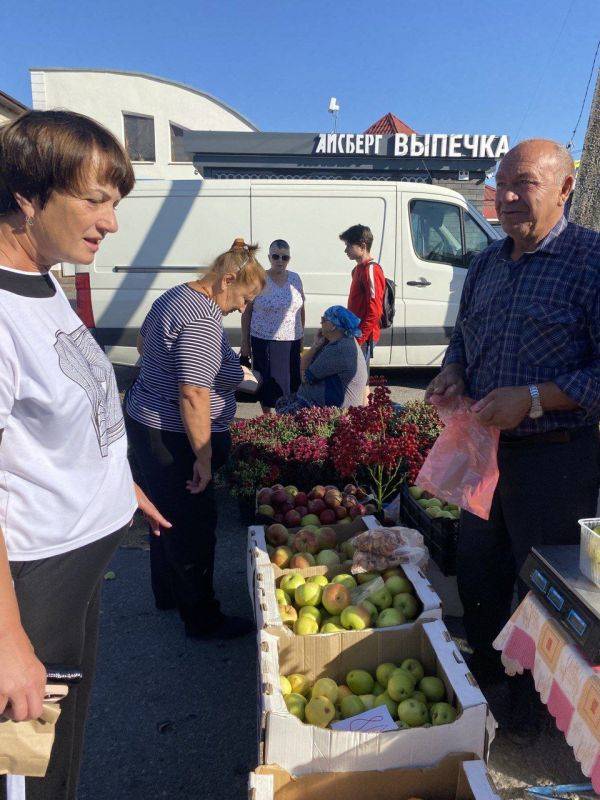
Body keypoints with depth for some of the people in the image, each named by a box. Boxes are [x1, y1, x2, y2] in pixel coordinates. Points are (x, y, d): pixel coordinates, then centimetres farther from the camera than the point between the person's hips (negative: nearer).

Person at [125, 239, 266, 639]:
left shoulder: (176, 296, 9)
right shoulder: (204, 319, -24)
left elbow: (143, 343, 26)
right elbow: (194, 396, -29)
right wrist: (204, 458, -23)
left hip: (145, 419, 11)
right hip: (174, 437, -11)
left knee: (167, 514, 24)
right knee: (194, 528, 3)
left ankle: (167, 593, 44)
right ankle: (202, 619, 20)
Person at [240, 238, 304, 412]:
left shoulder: (295, 278, 5)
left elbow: (301, 309, 13)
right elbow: (247, 312, -2)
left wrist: (301, 336, 13)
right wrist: (245, 342, -3)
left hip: (292, 341, 3)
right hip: (264, 340, -3)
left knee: (291, 382, 5)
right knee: (268, 382, 4)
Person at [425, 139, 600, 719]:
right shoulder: (486, 264, 9)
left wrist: (533, 399, -24)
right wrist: (453, 369, 0)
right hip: (484, 448, 7)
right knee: (477, 573, 21)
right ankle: (481, 675, 46)